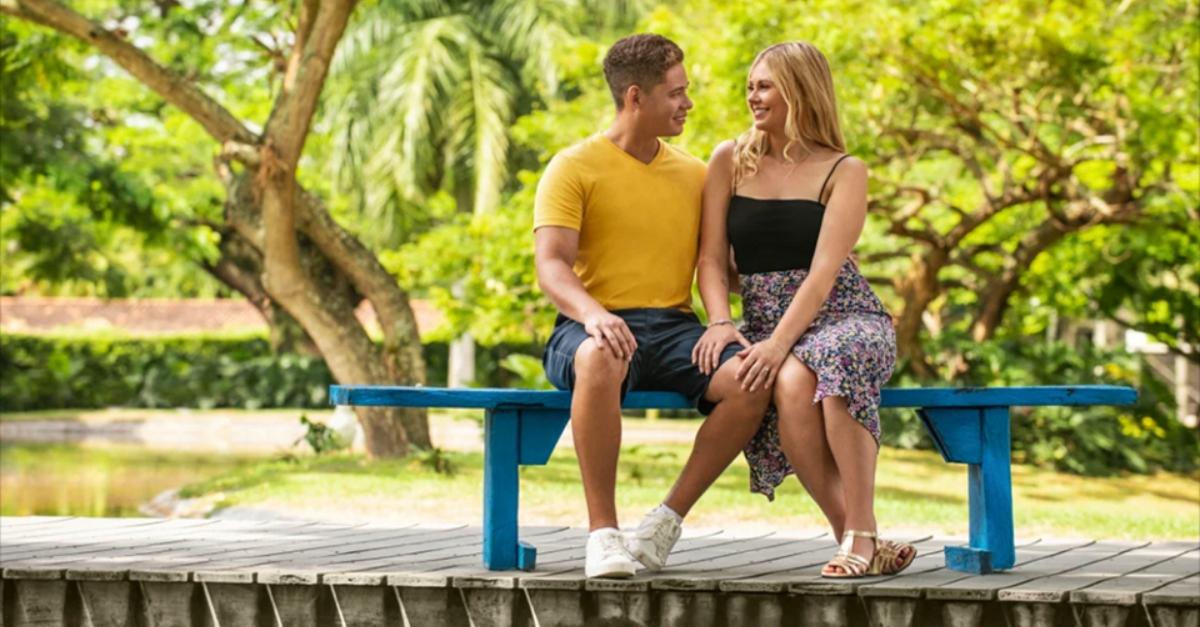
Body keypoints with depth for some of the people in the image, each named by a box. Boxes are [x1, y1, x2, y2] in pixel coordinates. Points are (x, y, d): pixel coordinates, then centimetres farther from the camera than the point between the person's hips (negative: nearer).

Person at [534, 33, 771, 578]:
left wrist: (724, 320, -9)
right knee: (600, 361, -41)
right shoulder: (574, 167, 2)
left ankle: (669, 519, -15)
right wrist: (592, 313, -31)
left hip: (675, 328, 4)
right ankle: (602, 532, -31)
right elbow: (551, 265, -9)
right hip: (598, 328, -4)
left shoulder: (694, 174, 17)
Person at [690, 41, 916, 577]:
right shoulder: (730, 161, 11)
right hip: (765, 322, 2)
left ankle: (861, 536, -35)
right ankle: (851, 538, -30)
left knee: (834, 362, -39)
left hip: (844, 316, -2)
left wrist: (779, 343, -25)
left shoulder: (843, 172, 1)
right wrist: (720, 323, -15)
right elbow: (711, 258, 5)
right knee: (789, 386, -35)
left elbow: (823, 271, -11)